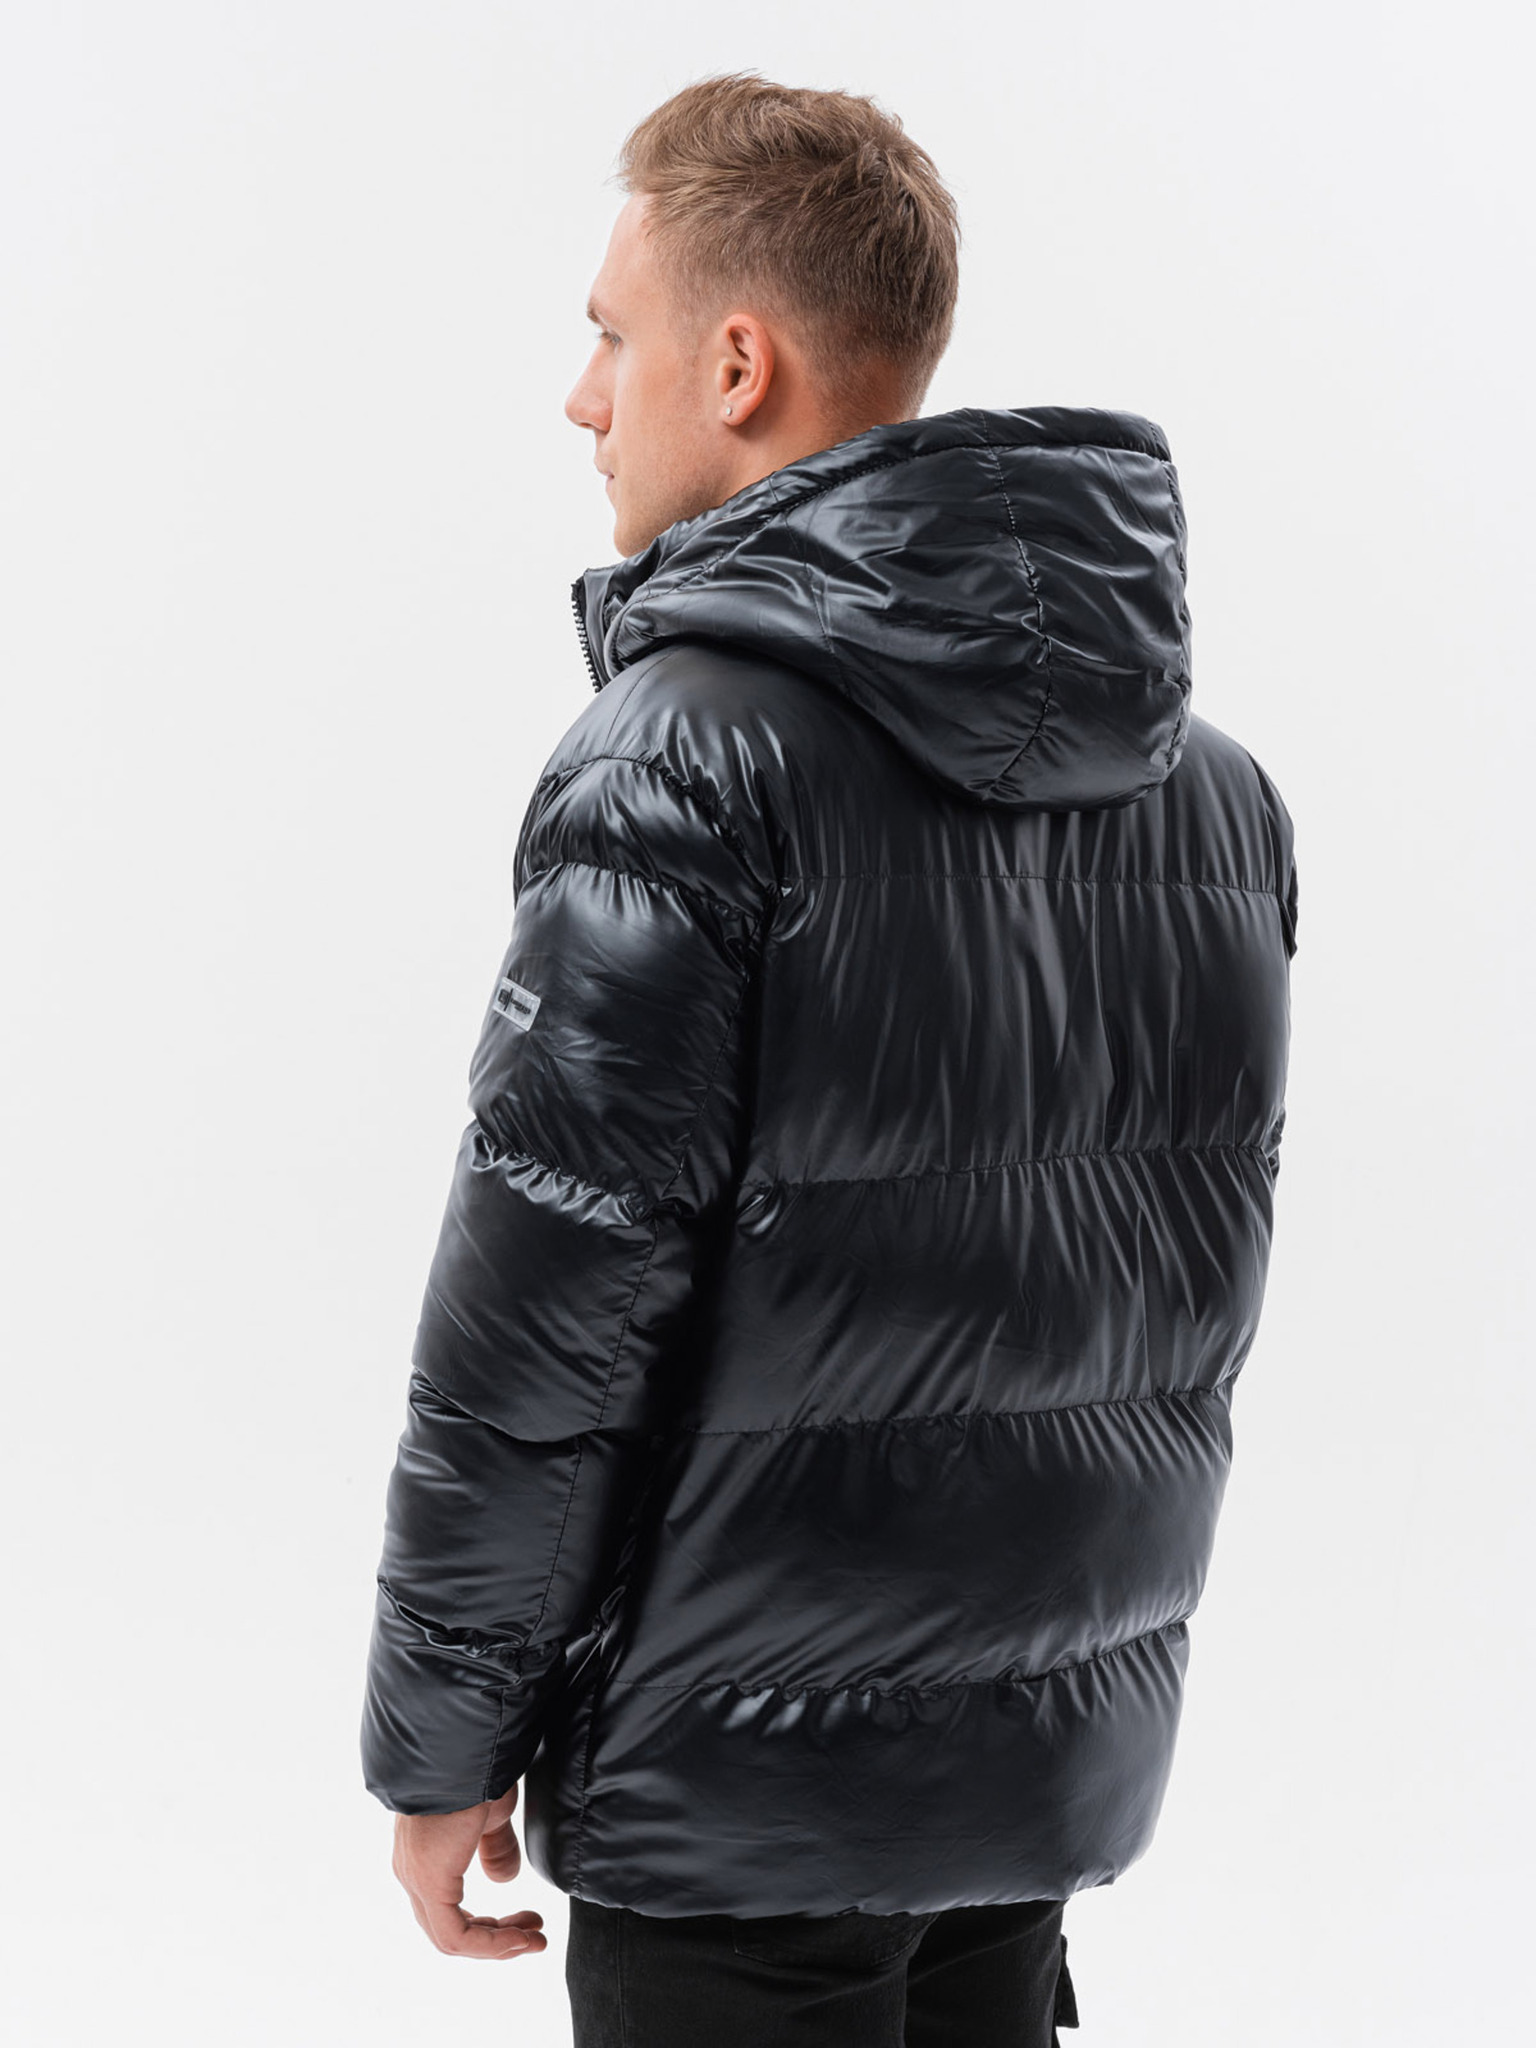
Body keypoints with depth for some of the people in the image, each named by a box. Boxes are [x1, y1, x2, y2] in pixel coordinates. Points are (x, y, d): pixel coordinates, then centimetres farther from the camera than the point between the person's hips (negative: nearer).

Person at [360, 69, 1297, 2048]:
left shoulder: (684, 763, -19)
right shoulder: (1216, 785, 4)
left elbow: (537, 1328, -18)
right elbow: (1190, 1297, 11)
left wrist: (438, 1740, -8)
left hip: (746, 1772, -7)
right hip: (1072, 1743, 7)